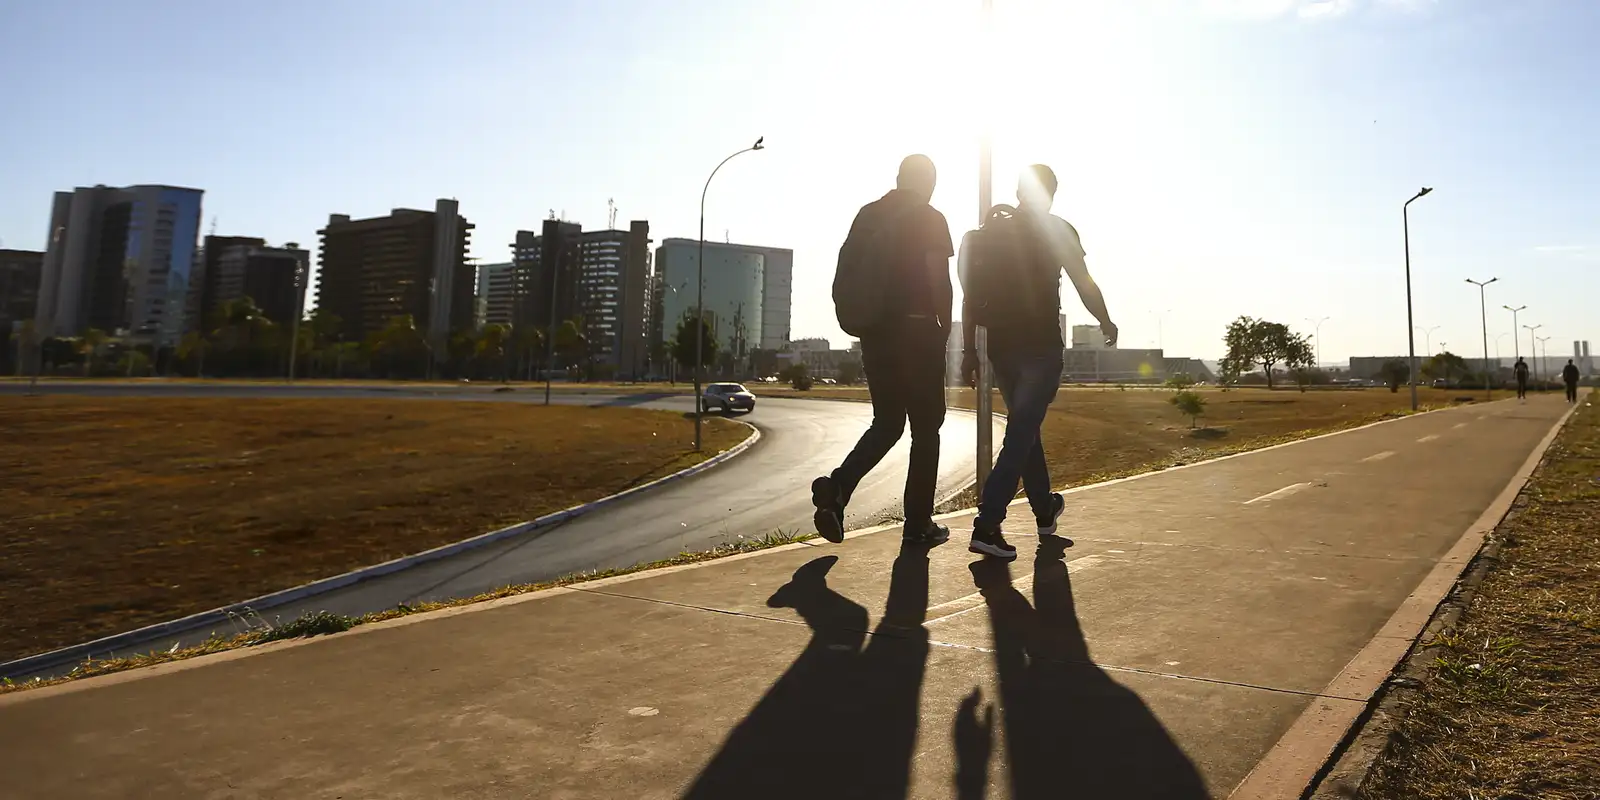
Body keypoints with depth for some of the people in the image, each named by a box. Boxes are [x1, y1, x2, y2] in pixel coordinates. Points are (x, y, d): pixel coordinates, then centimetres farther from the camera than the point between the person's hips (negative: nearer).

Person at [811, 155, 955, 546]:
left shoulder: (867, 214, 11)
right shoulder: (930, 218, -4)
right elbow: (940, 280, -11)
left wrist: (860, 323, 16)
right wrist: (945, 327, 1)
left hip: (875, 331, 5)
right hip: (918, 330, -5)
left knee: (887, 422, 13)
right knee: (926, 427, 7)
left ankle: (837, 486, -10)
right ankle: (919, 522, 9)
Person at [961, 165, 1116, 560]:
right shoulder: (1058, 230, -1)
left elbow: (971, 295, 5)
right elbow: (1085, 286, 0)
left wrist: (969, 350, 8)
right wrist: (1107, 323, 18)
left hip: (1001, 347, 5)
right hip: (1041, 346, -5)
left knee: (1025, 427, 19)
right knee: (1020, 434, -7)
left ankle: (1045, 509, 33)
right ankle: (987, 526, -18)